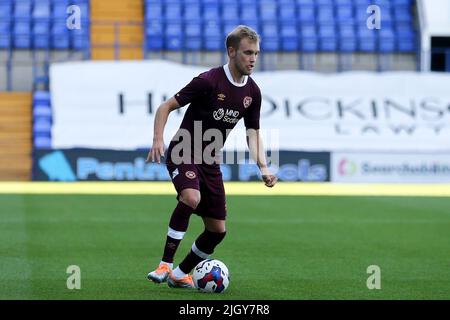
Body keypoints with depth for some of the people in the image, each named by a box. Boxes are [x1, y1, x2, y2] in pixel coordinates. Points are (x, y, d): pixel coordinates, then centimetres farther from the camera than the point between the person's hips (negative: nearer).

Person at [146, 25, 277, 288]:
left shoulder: (252, 92, 1)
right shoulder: (209, 81, -18)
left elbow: (253, 133, 10)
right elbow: (166, 107, -12)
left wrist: (264, 167, -6)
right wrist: (158, 140, -27)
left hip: (210, 162, 7)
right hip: (183, 154, -7)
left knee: (218, 230, 4)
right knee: (191, 197, -35)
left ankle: (180, 274, 24)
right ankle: (165, 265, -27)